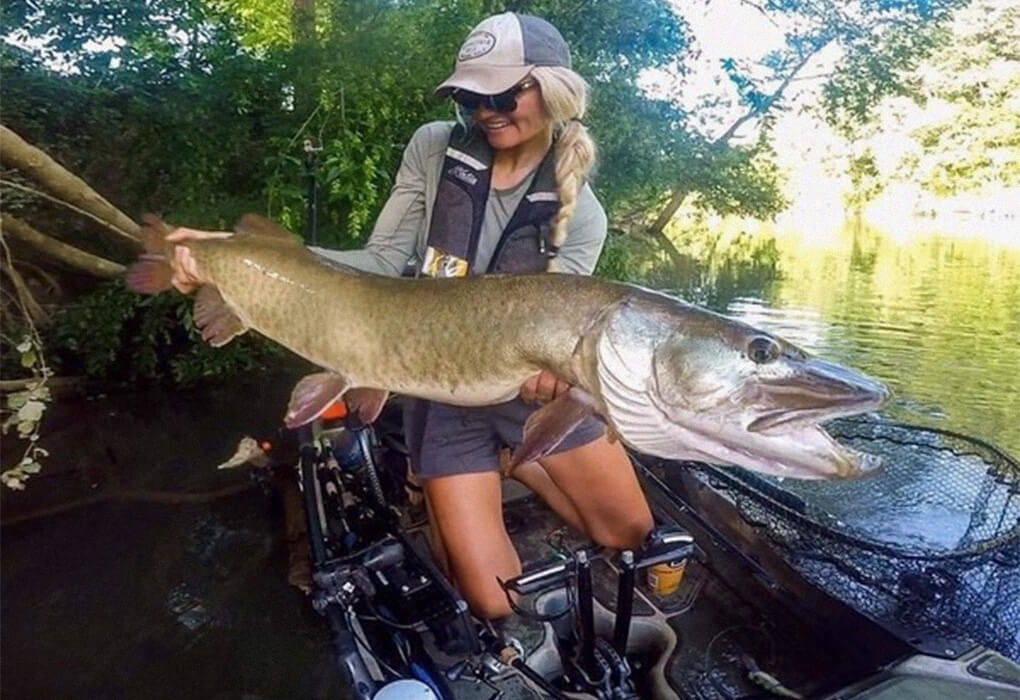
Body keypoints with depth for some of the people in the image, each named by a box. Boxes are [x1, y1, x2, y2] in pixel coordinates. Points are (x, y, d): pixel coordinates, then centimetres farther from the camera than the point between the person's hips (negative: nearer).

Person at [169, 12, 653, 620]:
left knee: (630, 532, 11)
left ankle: (509, 458, 27)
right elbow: (383, 263, -9)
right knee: (495, 601, -5)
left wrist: (548, 360, -42)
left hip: (533, 386, 2)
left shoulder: (580, 214, -6)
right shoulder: (434, 149, -5)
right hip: (443, 392, -1)